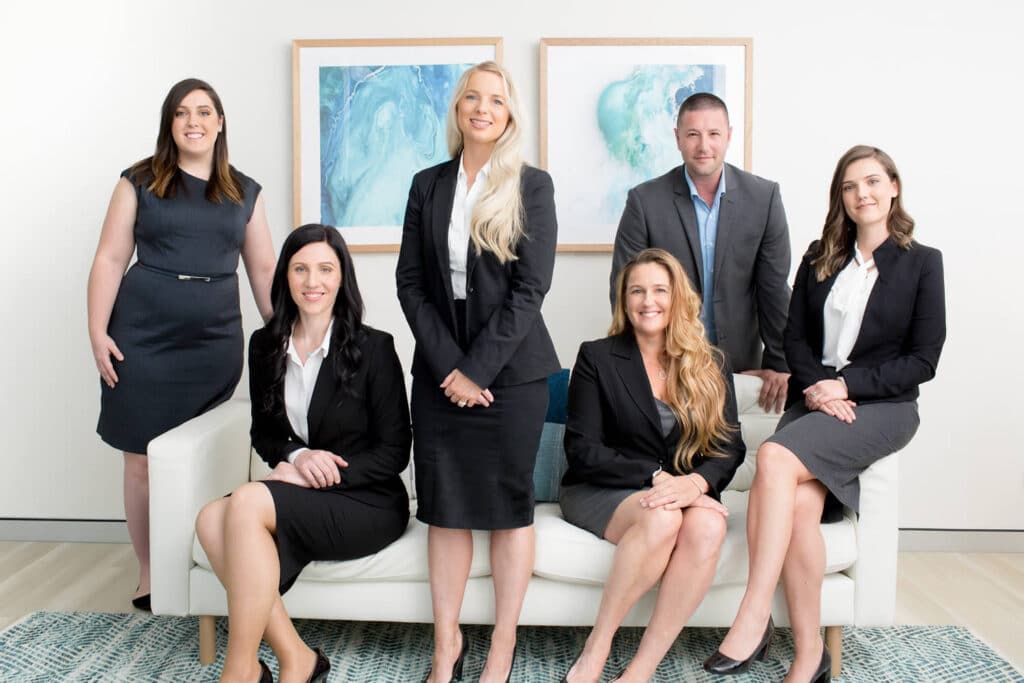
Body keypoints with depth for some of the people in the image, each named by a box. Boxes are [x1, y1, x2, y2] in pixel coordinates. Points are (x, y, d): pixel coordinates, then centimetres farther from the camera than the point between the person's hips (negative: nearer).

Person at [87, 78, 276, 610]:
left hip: (216, 341, 1)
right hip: (144, 337, -1)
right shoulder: (140, 182, 6)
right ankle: (148, 573, 17)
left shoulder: (244, 192, 11)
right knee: (144, 458, 3)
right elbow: (110, 259, 3)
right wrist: (98, 333, -5)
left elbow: (263, 270, 12)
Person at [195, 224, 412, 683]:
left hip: (366, 503, -5)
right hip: (292, 494, 5)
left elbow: (394, 452, -7)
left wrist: (311, 477, -15)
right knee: (212, 519, -26)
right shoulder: (265, 345, 7)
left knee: (247, 501, -29)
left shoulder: (373, 348, -8)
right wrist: (296, 455, -10)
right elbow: (262, 432, 14)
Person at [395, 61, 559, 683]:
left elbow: (531, 287, -8)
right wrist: (449, 365, -7)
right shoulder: (429, 185, 8)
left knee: (509, 503, 4)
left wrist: (478, 367, -12)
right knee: (445, 505, 6)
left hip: (511, 369, -2)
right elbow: (411, 282, 4)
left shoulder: (532, 186, 0)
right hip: (440, 368, 3)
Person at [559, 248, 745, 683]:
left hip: (686, 494, 3)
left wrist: (695, 482, -21)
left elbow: (730, 446, 2)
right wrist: (657, 477, -18)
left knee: (709, 526, -32)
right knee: (662, 518, -36)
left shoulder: (710, 366, 9)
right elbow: (582, 449, -6)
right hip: (601, 491, -3)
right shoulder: (597, 358, 1)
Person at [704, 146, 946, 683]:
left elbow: (922, 361, 0)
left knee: (775, 458, -32)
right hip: (814, 400, 3)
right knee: (801, 502, -27)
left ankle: (754, 616, -30)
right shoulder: (820, 258, 15)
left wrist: (846, 385, -11)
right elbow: (795, 337, 11)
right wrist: (816, 386, -9)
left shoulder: (922, 263, 5)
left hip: (880, 406, -3)